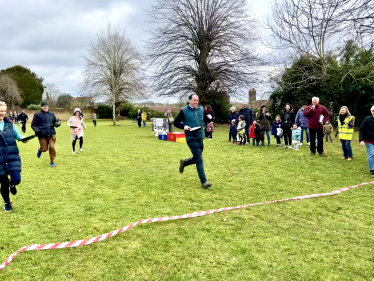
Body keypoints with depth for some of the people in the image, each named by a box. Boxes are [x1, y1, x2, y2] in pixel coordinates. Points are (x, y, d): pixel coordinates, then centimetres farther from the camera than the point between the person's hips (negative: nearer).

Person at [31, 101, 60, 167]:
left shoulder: (52, 114, 10)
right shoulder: (38, 115, 1)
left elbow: (55, 122, 17)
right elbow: (33, 124, 4)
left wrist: (58, 123, -7)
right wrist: (37, 130, -14)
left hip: (51, 134, 2)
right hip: (42, 135, -2)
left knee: (52, 147, -8)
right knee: (44, 149, -1)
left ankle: (52, 162, 9)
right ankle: (40, 150, 39)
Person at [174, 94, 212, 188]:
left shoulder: (201, 109, 9)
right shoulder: (184, 111, -5)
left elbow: (203, 120, 25)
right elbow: (176, 122, 1)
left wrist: (202, 127, 4)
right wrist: (184, 126, -17)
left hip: (200, 138, 6)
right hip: (191, 138, -6)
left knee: (196, 158, 16)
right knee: (199, 160, -11)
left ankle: (184, 163, 44)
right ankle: (203, 181, -6)